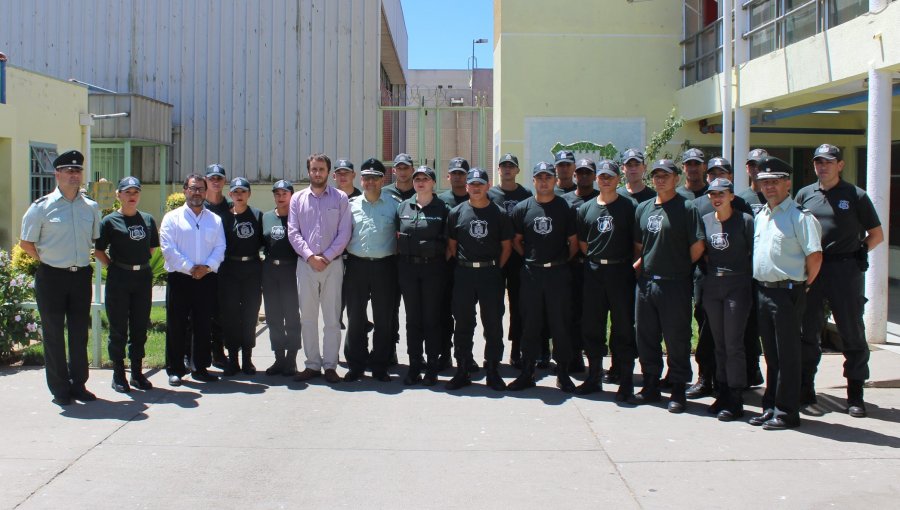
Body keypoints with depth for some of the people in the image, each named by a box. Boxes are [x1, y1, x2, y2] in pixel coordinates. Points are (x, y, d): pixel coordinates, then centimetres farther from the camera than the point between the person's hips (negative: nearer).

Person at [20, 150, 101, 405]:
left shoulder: (91, 208, 6)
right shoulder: (41, 207, -5)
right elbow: (26, 243, 1)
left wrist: (81, 262, 10)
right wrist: (48, 261, 2)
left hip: (81, 276, 4)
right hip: (51, 277, -3)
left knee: (80, 332, 10)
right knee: (54, 334, 4)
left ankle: (79, 385, 22)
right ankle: (60, 389, 13)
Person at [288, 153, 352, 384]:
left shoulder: (340, 198, 4)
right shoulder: (298, 198, 9)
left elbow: (344, 233, -1)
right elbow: (293, 232, 3)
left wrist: (327, 257, -10)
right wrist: (310, 256, -9)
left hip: (332, 263, -2)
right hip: (306, 264, 2)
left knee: (332, 317, 0)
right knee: (307, 317, 5)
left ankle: (330, 365, 7)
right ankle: (312, 365, 13)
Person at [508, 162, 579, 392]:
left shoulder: (565, 208, 1)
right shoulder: (522, 208, 5)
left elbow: (573, 242, 5)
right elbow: (516, 241, 11)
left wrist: (563, 261, 1)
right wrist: (530, 258, 3)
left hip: (558, 273, -1)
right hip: (531, 273, 1)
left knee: (561, 324, 4)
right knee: (530, 324, 7)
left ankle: (563, 373, 14)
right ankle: (527, 373, 15)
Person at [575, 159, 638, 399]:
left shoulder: (630, 206, 0)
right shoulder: (585, 208, 11)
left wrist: (633, 265, -4)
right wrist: (595, 259, 6)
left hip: (621, 272, -4)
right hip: (593, 273, 4)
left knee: (623, 328, 0)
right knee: (591, 327, 9)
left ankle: (626, 381, 8)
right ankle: (594, 377, 21)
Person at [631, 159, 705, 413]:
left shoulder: (687, 207, -6)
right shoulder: (643, 208, 13)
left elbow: (697, 246, -11)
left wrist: (681, 267, 1)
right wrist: (641, 263, 6)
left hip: (674, 284, -6)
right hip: (646, 281, 6)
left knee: (677, 339, 1)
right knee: (646, 337, 12)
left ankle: (678, 390, 11)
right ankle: (651, 385, 25)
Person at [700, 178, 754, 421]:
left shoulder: (746, 220, -6)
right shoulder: (705, 220, 7)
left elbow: (754, 253, -4)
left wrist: (747, 278, -6)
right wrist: (711, 267, 5)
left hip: (737, 285, -5)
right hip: (711, 285, 5)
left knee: (733, 344, -4)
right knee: (719, 344, 11)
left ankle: (735, 401, 3)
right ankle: (722, 395, 21)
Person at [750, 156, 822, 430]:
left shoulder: (800, 216, -10)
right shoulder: (759, 217, 14)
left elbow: (815, 255, -14)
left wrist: (802, 284, -6)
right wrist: (759, 286, 14)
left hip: (787, 292, -8)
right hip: (762, 291, 8)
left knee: (787, 354, -1)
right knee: (770, 353, 14)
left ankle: (787, 412, 7)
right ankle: (770, 407, 23)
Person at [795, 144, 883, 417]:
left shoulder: (855, 195, 1)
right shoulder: (805, 194, 10)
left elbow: (877, 235, 6)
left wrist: (857, 252, -5)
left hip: (845, 269, -3)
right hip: (810, 270, 3)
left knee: (852, 331, 2)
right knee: (808, 331, 9)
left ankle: (855, 393, 10)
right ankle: (806, 388, 19)